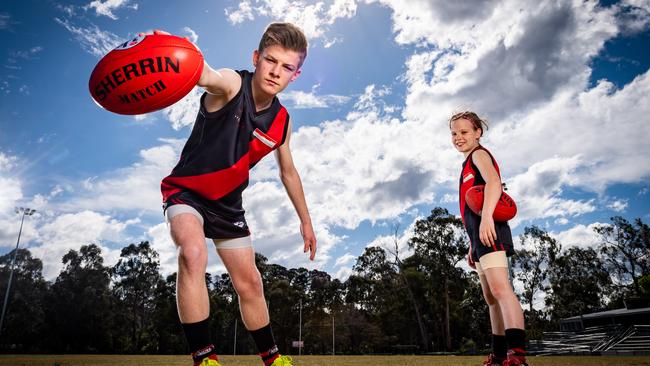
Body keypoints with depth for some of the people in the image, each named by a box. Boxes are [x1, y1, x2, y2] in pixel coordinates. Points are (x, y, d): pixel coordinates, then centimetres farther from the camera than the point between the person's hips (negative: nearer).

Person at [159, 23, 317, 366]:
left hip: (227, 204, 5)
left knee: (250, 283, 9)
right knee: (193, 254, -35)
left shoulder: (281, 121, -6)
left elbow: (288, 172, 9)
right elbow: (201, 73, -48)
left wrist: (305, 220, 13)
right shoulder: (231, 85, -22)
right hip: (186, 192, -4)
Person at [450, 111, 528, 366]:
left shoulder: (479, 154, 1)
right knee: (490, 297, 13)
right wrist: (472, 246, 25)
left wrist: (486, 217, -36)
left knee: (500, 289, -23)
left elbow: (494, 181, -21)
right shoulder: (469, 164, 28)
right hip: (479, 234, 10)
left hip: (489, 230, -10)